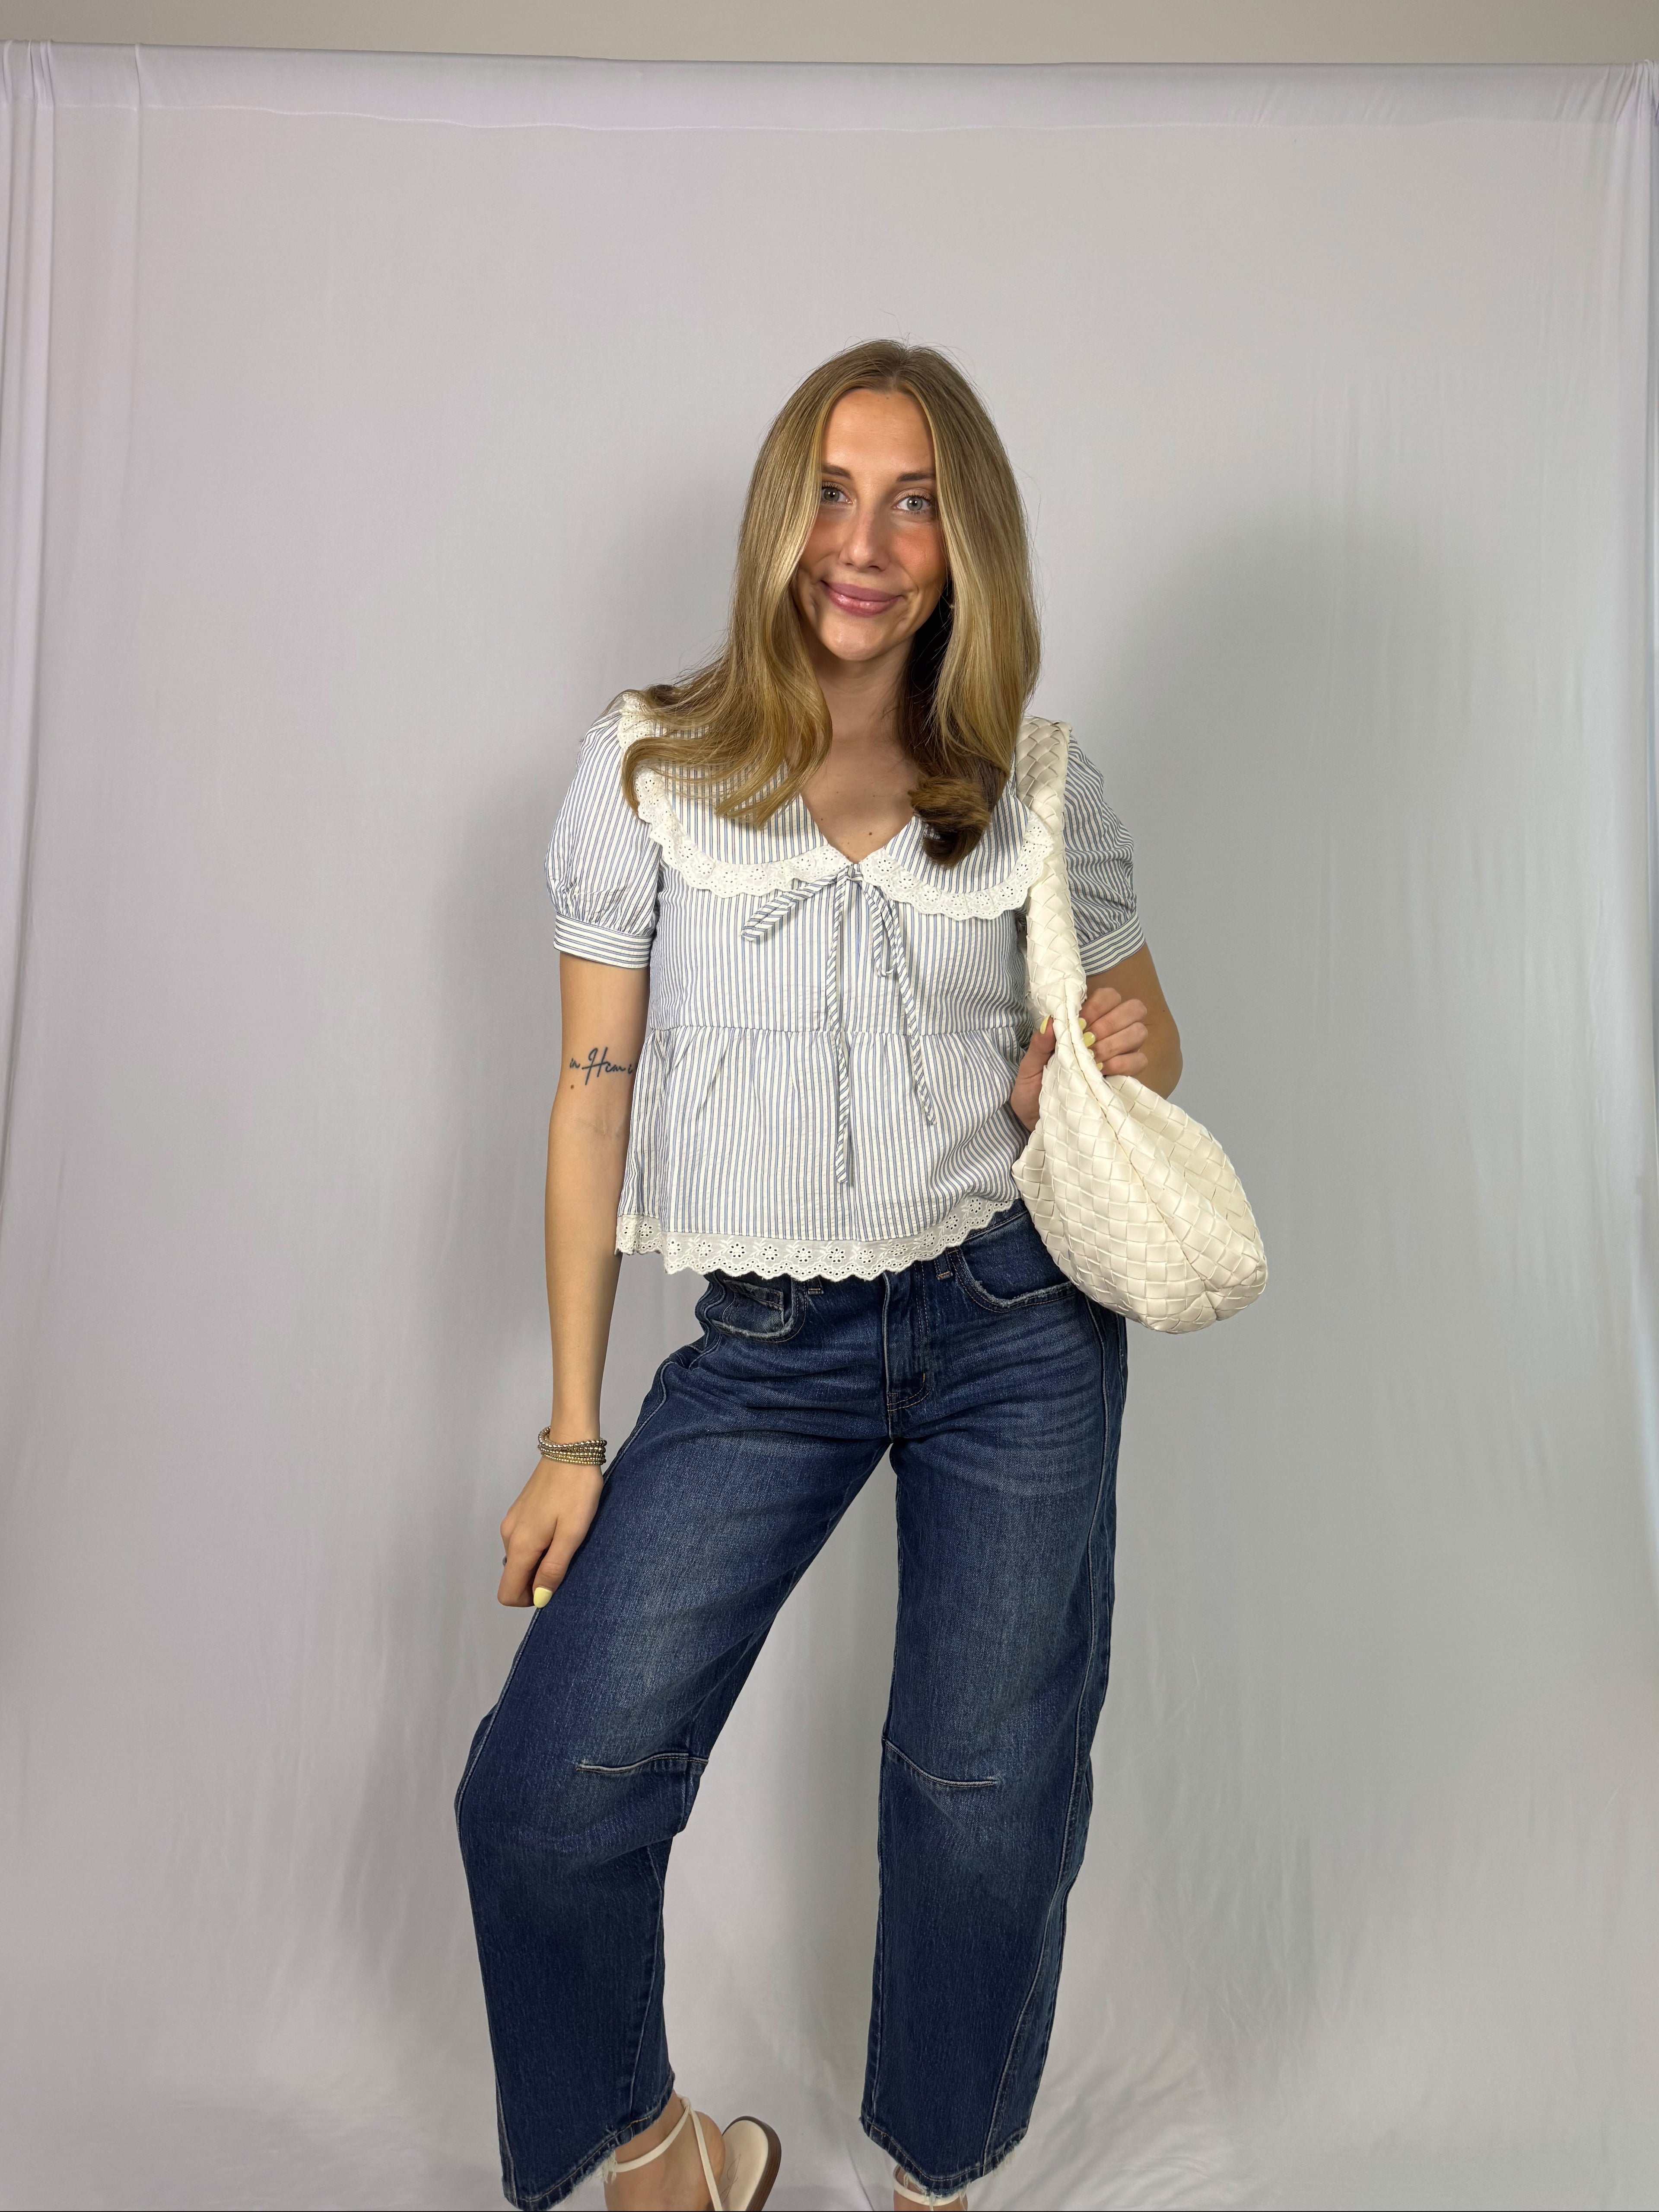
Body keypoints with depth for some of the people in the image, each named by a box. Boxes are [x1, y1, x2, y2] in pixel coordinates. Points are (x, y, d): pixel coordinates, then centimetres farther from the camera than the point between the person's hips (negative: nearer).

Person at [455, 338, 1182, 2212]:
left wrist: (1101, 1070, -11)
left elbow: (1142, 1036, 16)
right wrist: (571, 1436, 0)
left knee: (988, 1805, 8)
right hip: (763, 1347, 0)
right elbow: (594, 1092, 0)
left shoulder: (1038, 792, 3)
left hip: (1018, 1319, 1)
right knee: (544, 1794, -4)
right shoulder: (648, 765, -1)